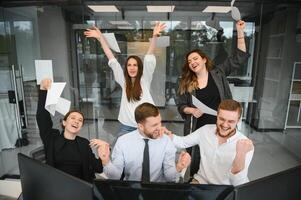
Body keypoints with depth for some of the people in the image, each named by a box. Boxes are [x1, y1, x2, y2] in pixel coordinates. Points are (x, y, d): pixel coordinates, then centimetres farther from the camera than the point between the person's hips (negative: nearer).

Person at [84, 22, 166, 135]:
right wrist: (100, 38, 1)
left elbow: (149, 58, -13)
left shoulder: (145, 79, -2)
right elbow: (112, 60, 1)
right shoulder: (123, 81, 3)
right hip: (126, 127, 2)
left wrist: (154, 37, -24)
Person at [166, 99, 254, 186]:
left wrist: (241, 154, -36)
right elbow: (182, 142, 6)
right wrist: (167, 134, -13)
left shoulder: (246, 145, -16)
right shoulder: (206, 130, -4)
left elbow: (237, 183, -21)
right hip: (202, 181, 1)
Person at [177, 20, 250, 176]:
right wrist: (192, 110, -17)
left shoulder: (218, 73, -2)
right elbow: (181, 106, 4)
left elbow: (240, 57, -3)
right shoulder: (186, 83, 0)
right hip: (198, 129, 1)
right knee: (196, 163, 15)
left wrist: (240, 32, -9)